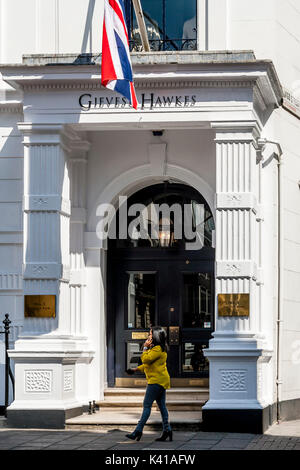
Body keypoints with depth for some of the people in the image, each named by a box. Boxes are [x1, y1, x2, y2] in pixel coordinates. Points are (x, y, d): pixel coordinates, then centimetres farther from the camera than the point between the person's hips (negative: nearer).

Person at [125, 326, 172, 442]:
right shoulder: (158, 348, 19)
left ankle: (138, 431, -9)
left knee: (146, 405, -9)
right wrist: (136, 369, 24)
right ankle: (167, 430, 6)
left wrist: (145, 348, -9)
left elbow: (146, 359, -21)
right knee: (161, 406, 8)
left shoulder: (157, 349, -15)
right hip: (161, 380, 10)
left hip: (156, 381, -10)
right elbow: (148, 363, 27)